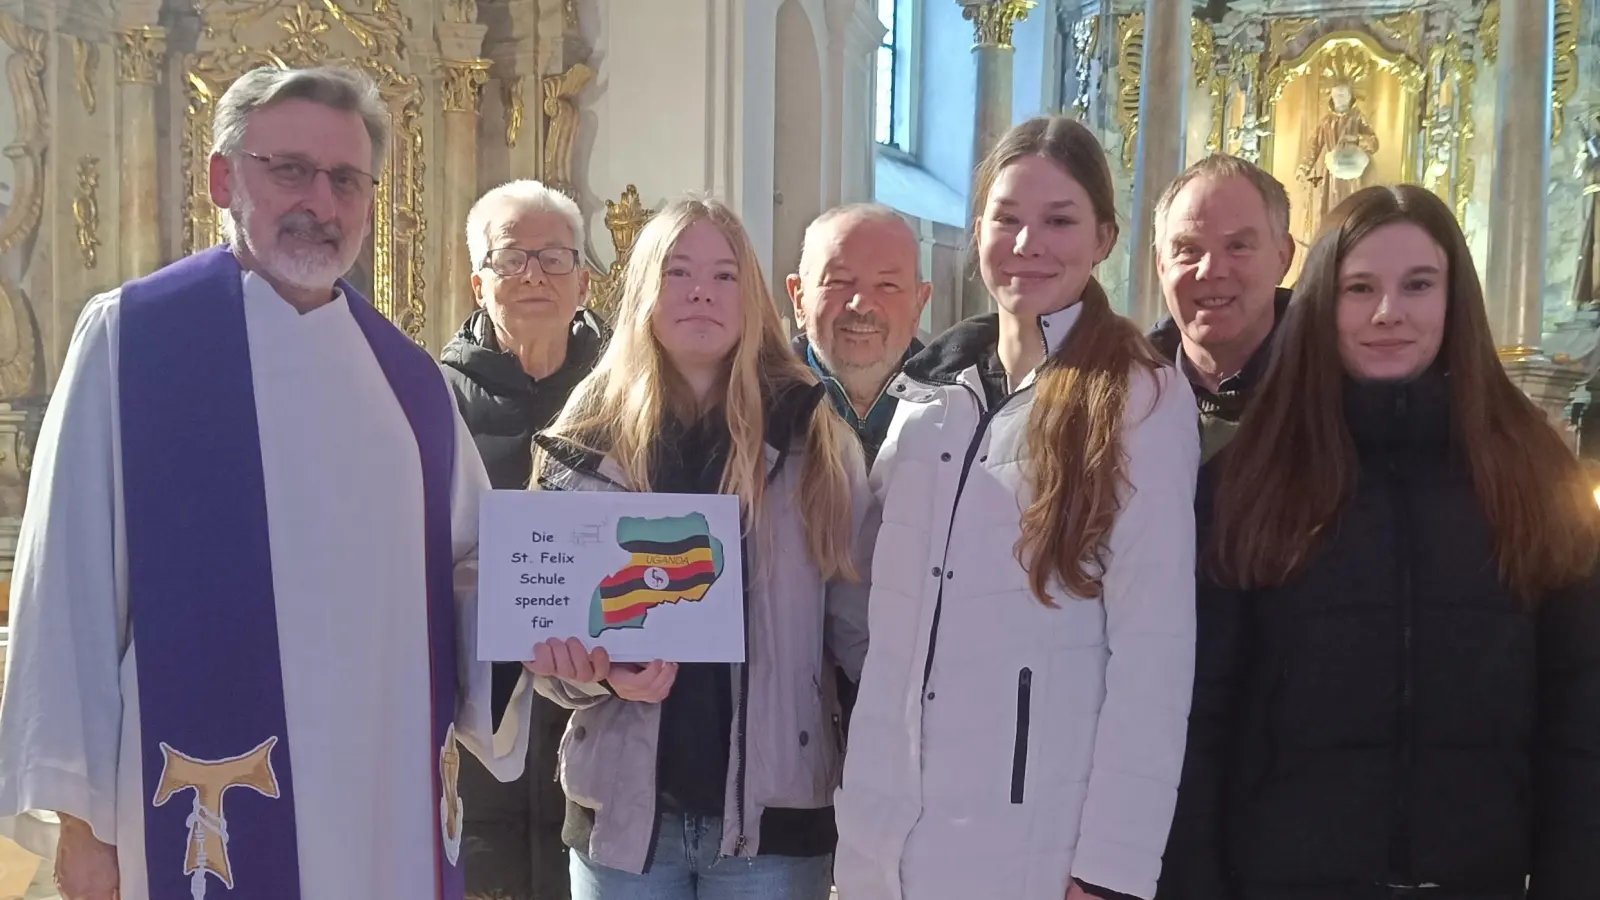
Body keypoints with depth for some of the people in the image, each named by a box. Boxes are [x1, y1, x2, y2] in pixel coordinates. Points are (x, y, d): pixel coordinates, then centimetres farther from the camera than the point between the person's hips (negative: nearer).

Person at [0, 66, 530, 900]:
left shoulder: (408, 376, 8)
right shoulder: (129, 339, -4)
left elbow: (465, 566, 14)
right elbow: (72, 585, -5)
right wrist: (83, 815, -7)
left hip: (390, 796, 4)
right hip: (214, 804, -4)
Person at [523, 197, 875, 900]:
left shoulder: (812, 434, -1)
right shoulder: (586, 442, 1)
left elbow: (858, 619, 0)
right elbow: (543, 623, 3)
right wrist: (605, 674, -16)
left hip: (773, 807, -1)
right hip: (625, 808, 1)